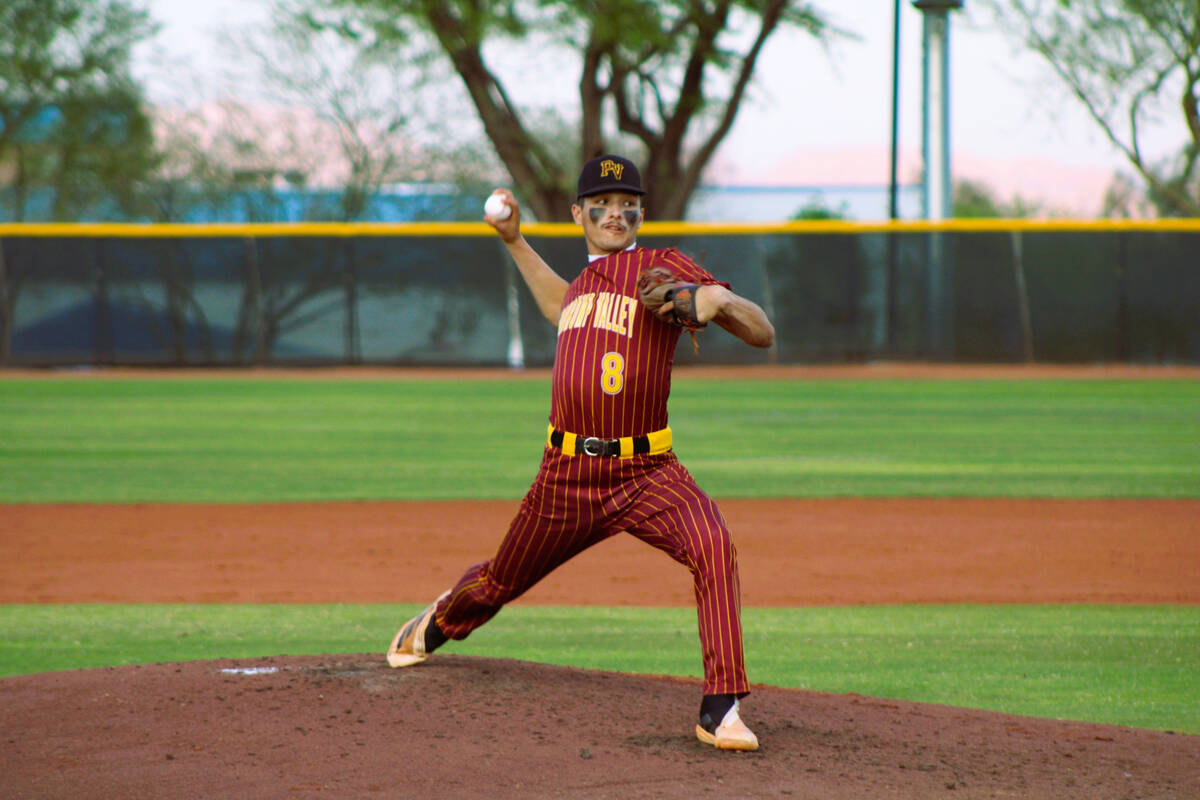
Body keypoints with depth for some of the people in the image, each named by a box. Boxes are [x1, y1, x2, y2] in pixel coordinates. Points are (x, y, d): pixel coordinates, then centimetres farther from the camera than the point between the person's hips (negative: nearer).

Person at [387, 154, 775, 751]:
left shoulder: (662, 269, -2)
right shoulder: (584, 282, 16)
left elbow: (763, 334, -8)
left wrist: (720, 300, -28)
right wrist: (514, 241, 37)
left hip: (645, 472, -5)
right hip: (567, 474, 5)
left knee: (712, 544, -33)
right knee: (499, 583, 21)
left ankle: (720, 711, -33)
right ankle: (437, 625, 56)